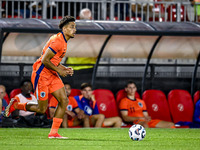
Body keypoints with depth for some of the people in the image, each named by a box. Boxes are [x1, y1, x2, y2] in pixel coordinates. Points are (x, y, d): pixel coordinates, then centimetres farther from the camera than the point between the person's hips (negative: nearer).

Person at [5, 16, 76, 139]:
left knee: (64, 100, -3)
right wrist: (59, 70, -14)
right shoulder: (57, 41, -20)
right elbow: (45, 60, -23)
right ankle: (15, 105, 18)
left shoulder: (63, 42, 12)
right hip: (41, 75, -10)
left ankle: (53, 133, 0)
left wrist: (65, 69, 7)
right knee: (42, 109, -4)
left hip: (52, 75, 10)